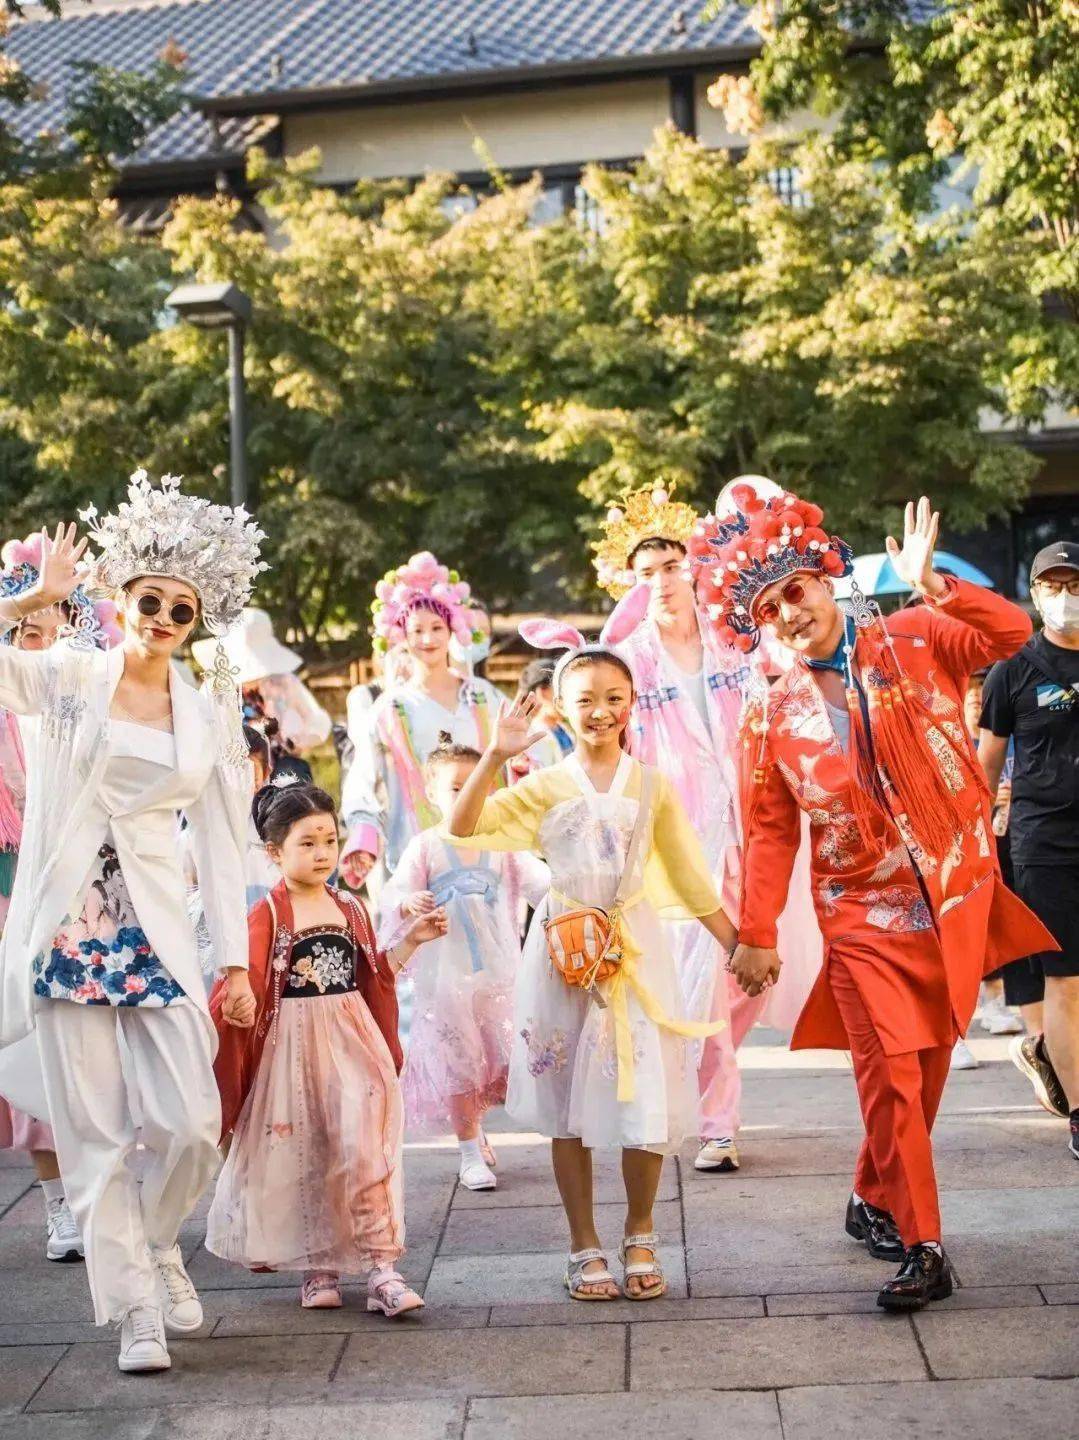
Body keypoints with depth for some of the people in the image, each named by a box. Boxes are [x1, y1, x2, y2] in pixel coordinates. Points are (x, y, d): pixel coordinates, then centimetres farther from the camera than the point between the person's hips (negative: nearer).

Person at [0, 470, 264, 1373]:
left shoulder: (209, 716, 10)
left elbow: (221, 845, 10)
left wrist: (238, 960, 6)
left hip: (155, 927, 2)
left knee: (191, 1125, -5)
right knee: (95, 1133, 0)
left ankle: (155, 1239, 27)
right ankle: (136, 1309, 13)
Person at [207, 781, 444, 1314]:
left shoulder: (350, 909, 10)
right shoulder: (266, 916, -6)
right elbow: (244, 989, -12)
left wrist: (409, 941, 12)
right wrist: (235, 991, -34)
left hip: (354, 1043, 3)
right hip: (293, 1048, -3)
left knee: (364, 1150, -8)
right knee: (302, 1159, 6)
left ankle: (380, 1269, -7)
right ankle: (318, 1269, 22)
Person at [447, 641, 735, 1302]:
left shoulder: (653, 787, 6)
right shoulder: (545, 787, 3)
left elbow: (691, 877, 9)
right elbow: (464, 829, -8)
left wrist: (738, 946, 6)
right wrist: (495, 756, -17)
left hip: (636, 950, 0)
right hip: (564, 953, 0)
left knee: (645, 1096, -3)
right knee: (569, 1103, 4)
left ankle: (641, 1238, 18)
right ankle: (585, 1247, 18)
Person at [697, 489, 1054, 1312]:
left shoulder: (913, 645, 0)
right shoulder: (777, 719, 1)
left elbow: (1010, 632, -12)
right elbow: (771, 832, 5)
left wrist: (932, 587, -25)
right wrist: (758, 934, 3)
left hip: (955, 900, 2)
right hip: (865, 915, -1)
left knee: (927, 1072, 12)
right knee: (894, 1076, -10)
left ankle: (876, 1201, 33)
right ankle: (923, 1250, -4)